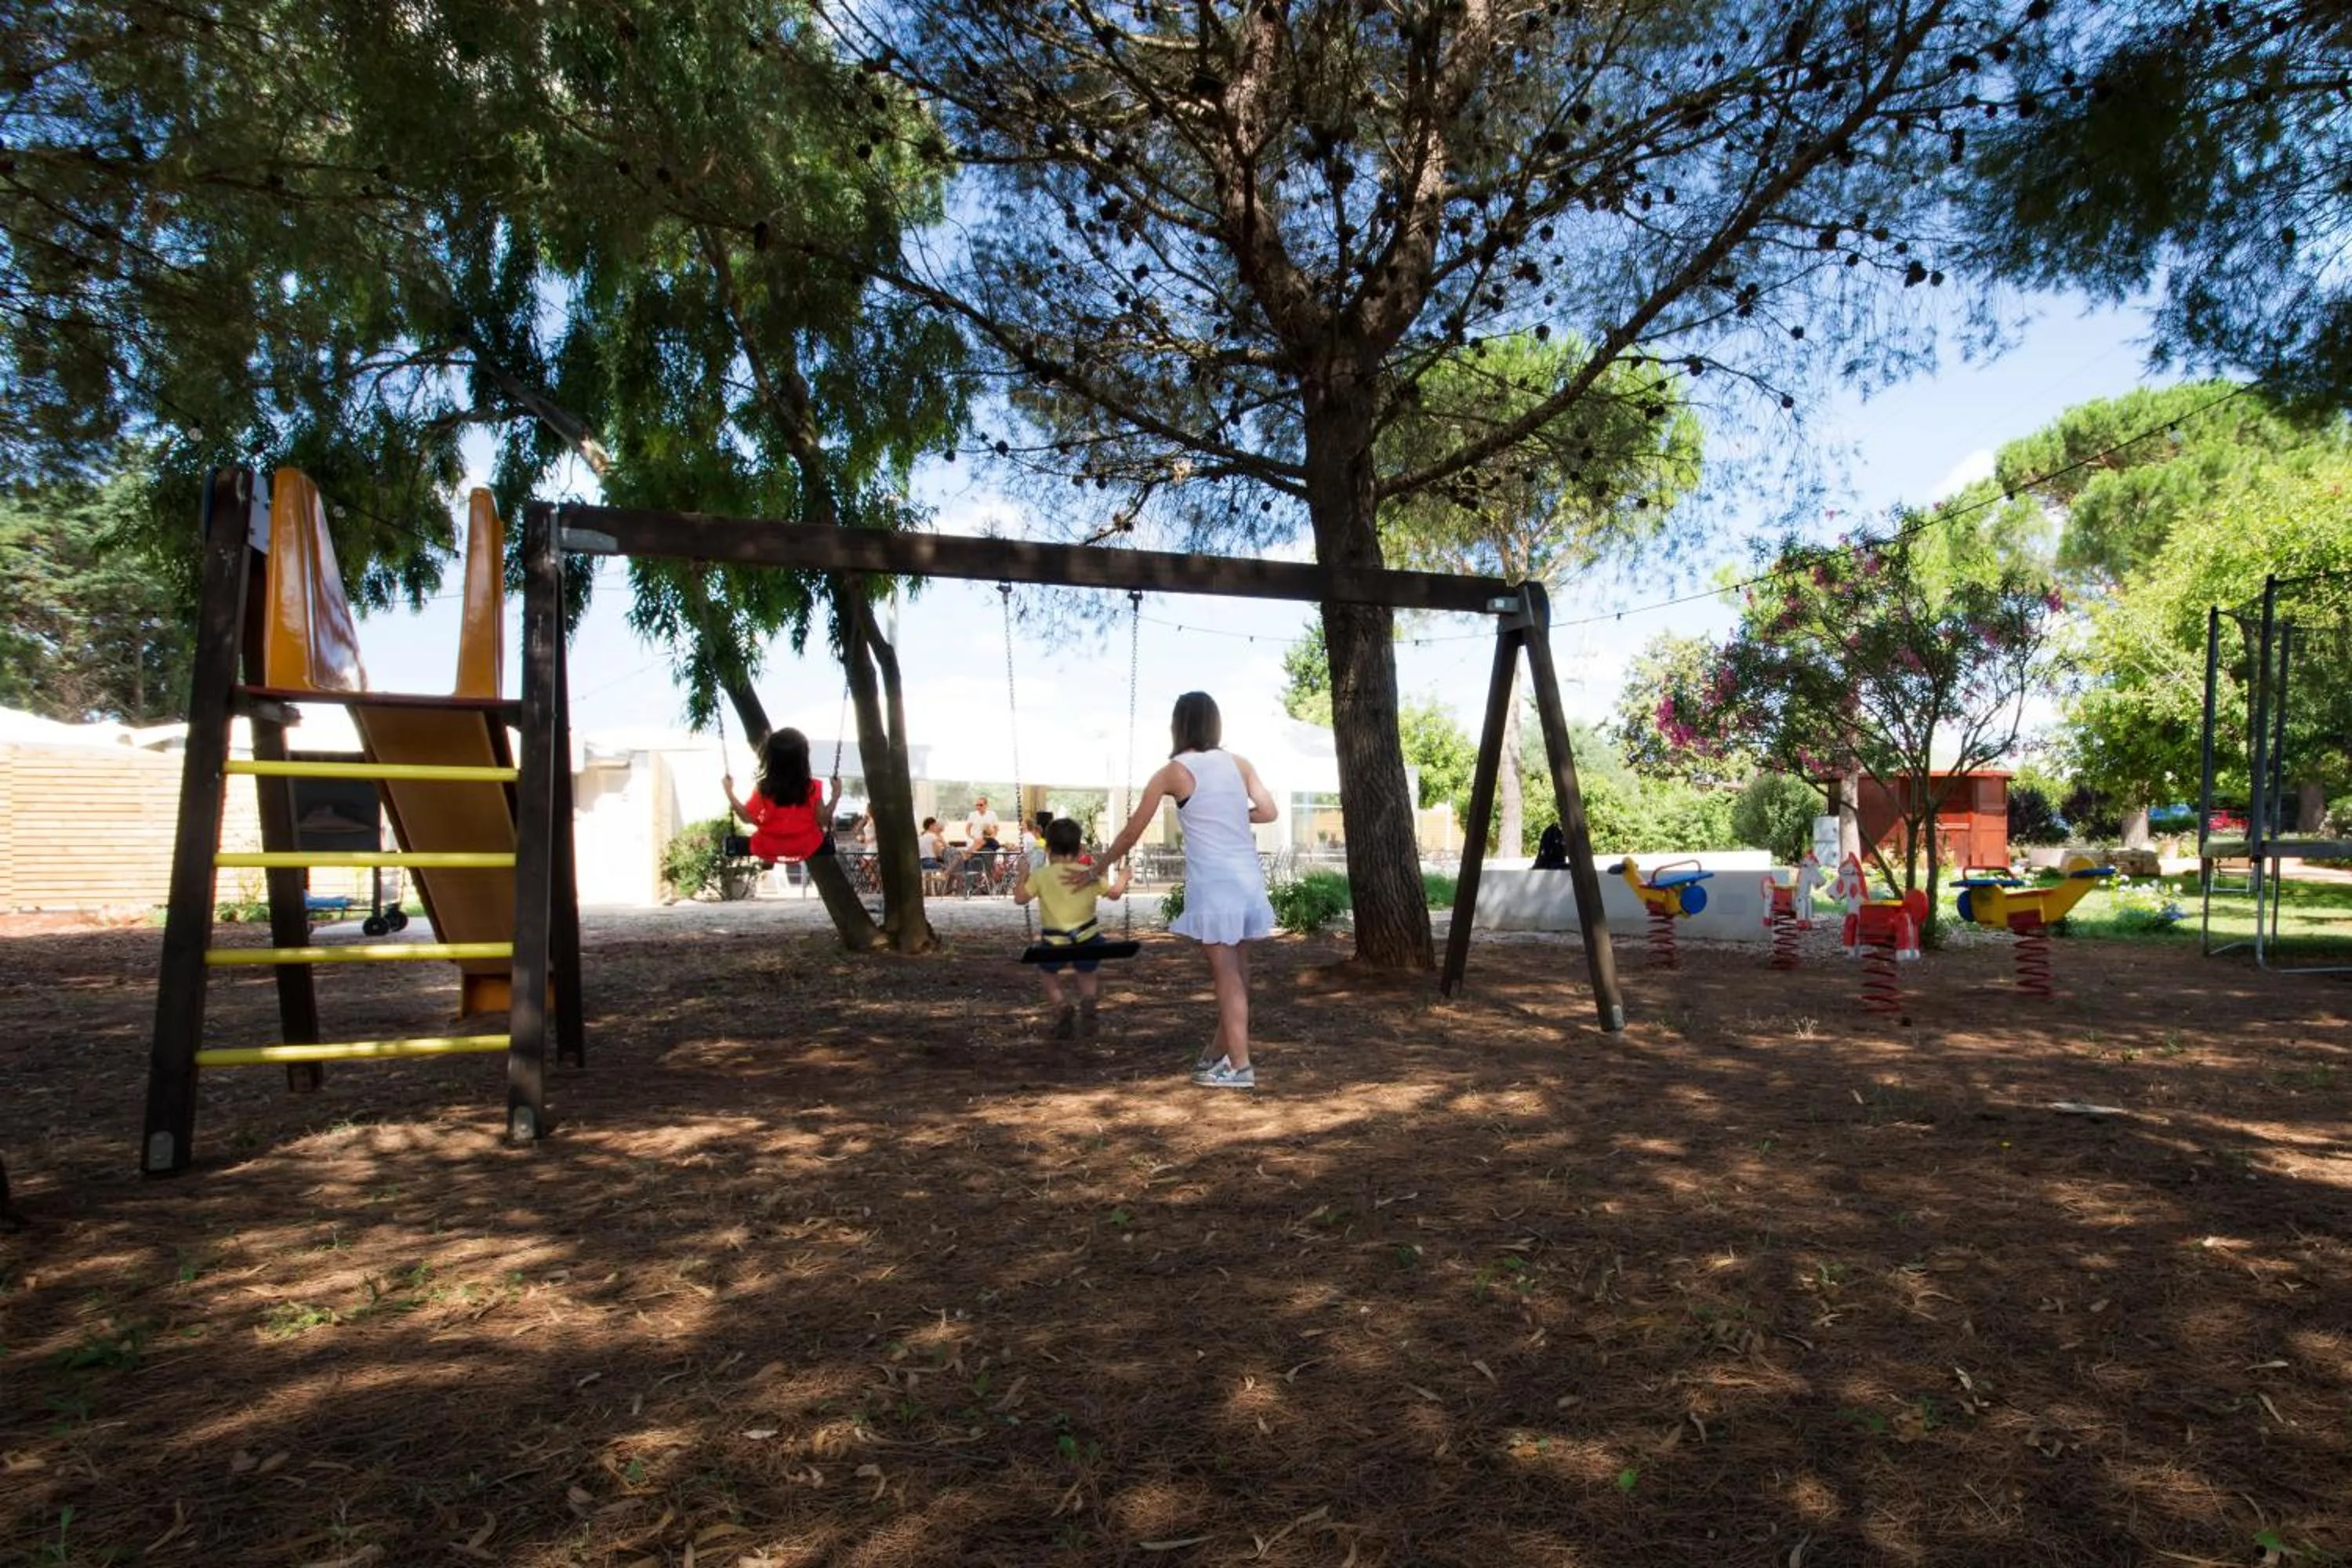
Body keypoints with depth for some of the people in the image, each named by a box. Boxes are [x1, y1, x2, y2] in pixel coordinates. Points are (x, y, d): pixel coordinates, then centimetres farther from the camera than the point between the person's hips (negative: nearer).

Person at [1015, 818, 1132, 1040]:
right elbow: (1115, 893, 15)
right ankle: (1087, 1003, -3)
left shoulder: (1041, 875, 0)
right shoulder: (1091, 874, 6)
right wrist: (1123, 876, 34)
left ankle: (1061, 1008, 3)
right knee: (1087, 974, 28)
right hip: (1088, 938, 2)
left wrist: (1023, 877, 21)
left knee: (1047, 972, 27)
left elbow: (1019, 898, 5)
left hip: (1055, 942, -1)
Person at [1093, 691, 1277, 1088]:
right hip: (1248, 879, 5)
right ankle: (1220, 1052, 27)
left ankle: (1239, 1066, 0)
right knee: (1235, 970, 14)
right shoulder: (1238, 763, 9)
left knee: (1226, 973, -2)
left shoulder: (1171, 773, -2)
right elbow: (1268, 811, 4)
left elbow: (1132, 833, 3)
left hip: (1213, 882, -5)